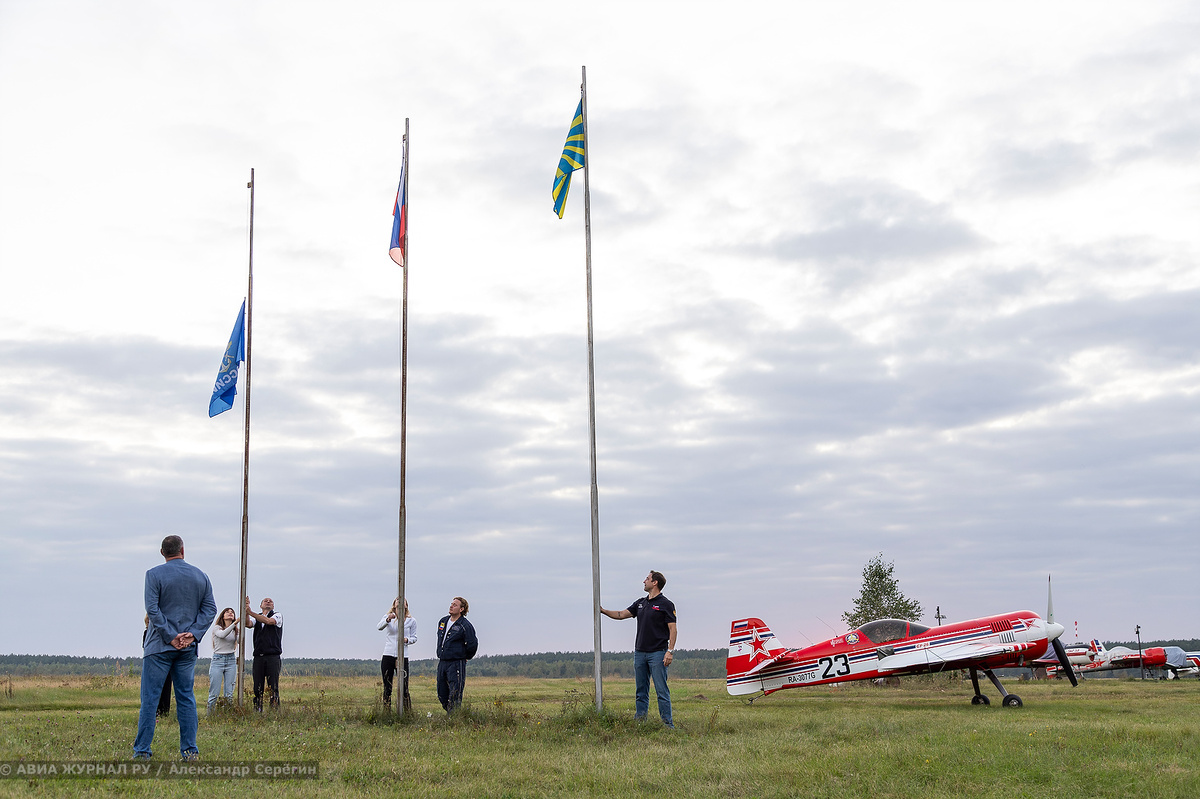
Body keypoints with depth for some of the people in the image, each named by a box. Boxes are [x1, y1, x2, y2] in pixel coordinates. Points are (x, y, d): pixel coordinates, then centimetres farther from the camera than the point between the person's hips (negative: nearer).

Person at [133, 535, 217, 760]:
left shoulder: (154, 574, -4)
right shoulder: (200, 576, 8)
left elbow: (152, 609, -12)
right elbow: (210, 608, 1)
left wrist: (171, 637, -11)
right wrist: (193, 634, -6)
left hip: (160, 646, -3)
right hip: (188, 648, 3)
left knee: (150, 697, 0)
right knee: (186, 697, 9)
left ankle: (142, 751, 0)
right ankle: (190, 750, 7)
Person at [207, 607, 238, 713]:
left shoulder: (235, 631, 11)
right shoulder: (217, 628, 1)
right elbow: (223, 635, -22)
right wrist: (235, 623, -30)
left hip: (231, 661, 3)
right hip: (218, 660, -3)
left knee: (229, 693, 1)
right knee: (214, 693, -5)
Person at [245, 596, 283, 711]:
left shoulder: (278, 615, 10)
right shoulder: (256, 618, 19)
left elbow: (269, 621, -11)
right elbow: (248, 624, -3)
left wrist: (250, 612, -13)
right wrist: (246, 611, -18)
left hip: (273, 657, -3)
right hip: (258, 657, 3)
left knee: (273, 687, -7)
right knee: (257, 687, 0)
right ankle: (257, 711, 3)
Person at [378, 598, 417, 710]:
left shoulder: (411, 621, 6)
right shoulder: (388, 616, 4)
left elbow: (414, 638, 13)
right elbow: (380, 626, -16)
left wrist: (407, 640, -10)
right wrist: (388, 619, -37)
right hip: (388, 655, 1)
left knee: (404, 687, -4)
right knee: (387, 688, 7)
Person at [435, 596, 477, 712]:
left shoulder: (465, 626, -11)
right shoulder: (443, 621, 10)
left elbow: (472, 645, -11)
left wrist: (466, 657, 2)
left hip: (456, 664, -7)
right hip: (442, 662, 7)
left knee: (454, 695, -9)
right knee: (442, 695, 11)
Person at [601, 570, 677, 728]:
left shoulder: (666, 604, -5)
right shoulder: (640, 603, 15)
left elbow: (672, 629, -9)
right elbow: (622, 614, 16)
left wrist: (670, 651, -16)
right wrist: (603, 611, 4)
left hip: (657, 653, -7)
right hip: (639, 653, 7)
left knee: (662, 691, -6)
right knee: (641, 691, 8)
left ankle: (667, 724, -3)